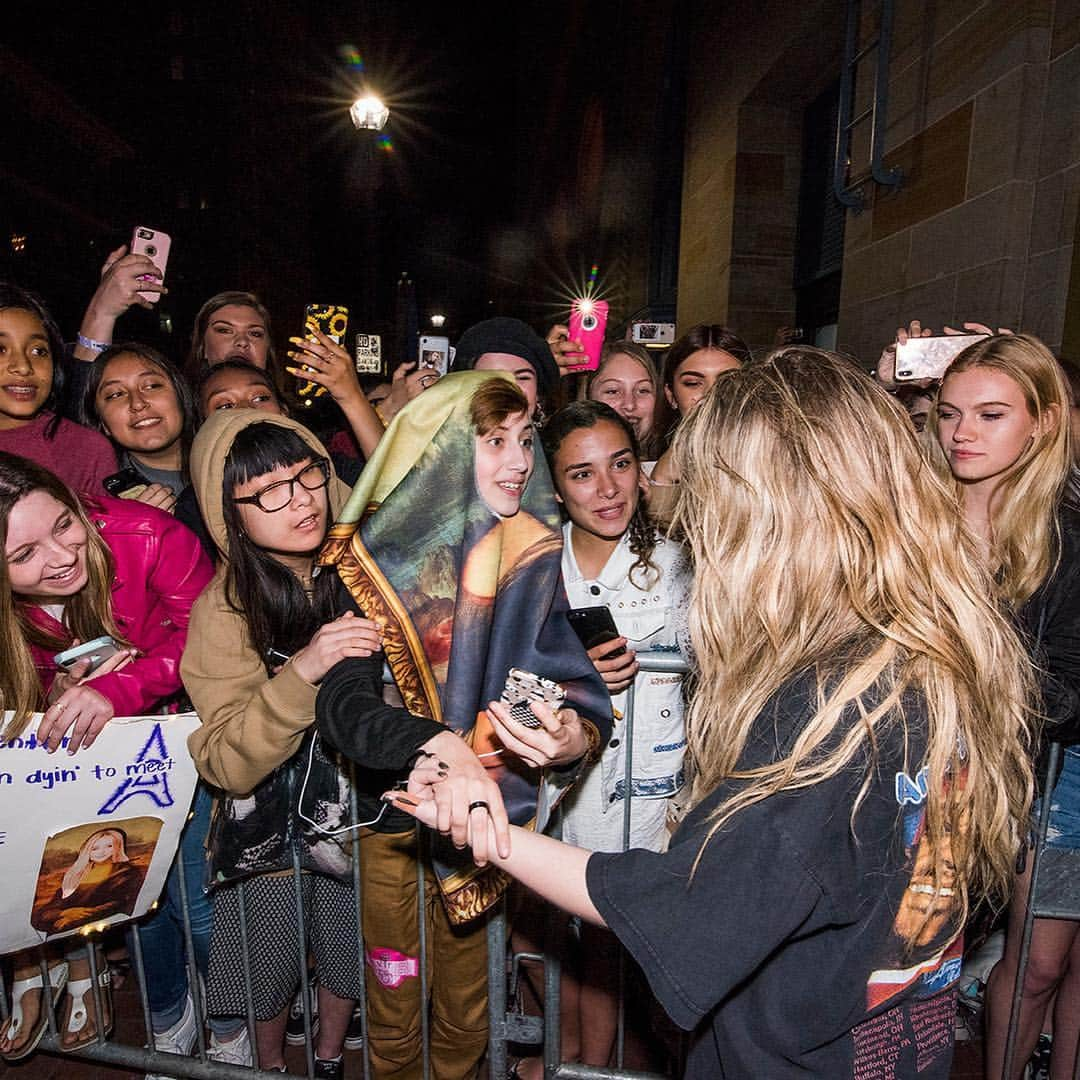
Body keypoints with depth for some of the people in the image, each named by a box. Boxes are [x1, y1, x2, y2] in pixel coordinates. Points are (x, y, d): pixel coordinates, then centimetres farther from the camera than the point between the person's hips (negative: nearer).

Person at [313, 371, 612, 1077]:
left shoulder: (535, 557, -10)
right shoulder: (374, 557, -16)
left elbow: (578, 687, -10)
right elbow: (341, 704, -25)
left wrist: (576, 737, -33)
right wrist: (443, 746, -43)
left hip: (480, 817, 2)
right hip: (389, 811, -1)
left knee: (466, 1021, 23)